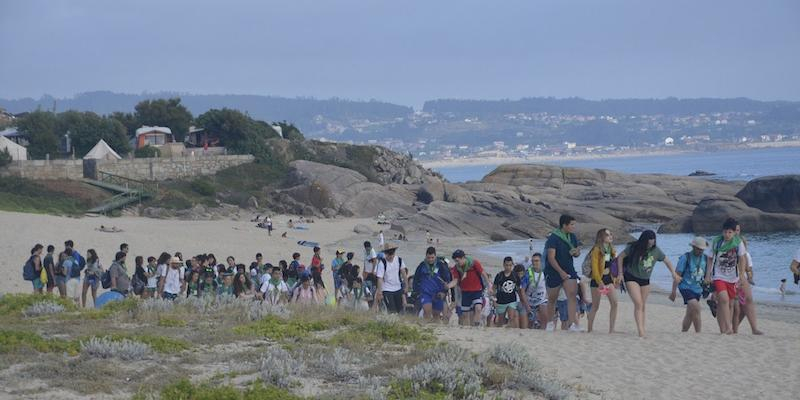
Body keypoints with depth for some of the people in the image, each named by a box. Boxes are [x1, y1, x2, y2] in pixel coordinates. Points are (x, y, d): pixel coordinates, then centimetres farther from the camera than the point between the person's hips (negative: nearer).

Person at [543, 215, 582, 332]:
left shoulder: (572, 237, 6)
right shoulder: (553, 238, -15)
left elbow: (576, 252, 20)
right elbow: (551, 258, -19)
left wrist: (576, 252, -5)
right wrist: (561, 272, -24)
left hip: (569, 270, 5)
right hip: (554, 271, -5)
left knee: (572, 295, -13)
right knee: (552, 298, 9)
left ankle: (572, 323, -19)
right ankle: (550, 323, 27)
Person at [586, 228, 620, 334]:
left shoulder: (611, 250, 11)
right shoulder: (597, 250, -11)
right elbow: (594, 267, -16)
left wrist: (615, 279, 9)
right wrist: (599, 282, -21)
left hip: (609, 279, 6)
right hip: (597, 280, -6)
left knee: (614, 303, -7)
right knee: (595, 306, 1)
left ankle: (611, 329, -6)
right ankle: (589, 329, 14)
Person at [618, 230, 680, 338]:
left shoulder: (656, 250, -3)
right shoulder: (633, 248, -13)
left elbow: (667, 261, 10)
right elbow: (620, 257, -3)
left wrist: (674, 273, -1)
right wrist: (621, 273, -6)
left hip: (645, 280, 4)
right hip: (631, 278, -4)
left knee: (643, 306, 8)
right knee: (638, 304, -17)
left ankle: (642, 330, 14)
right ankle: (640, 331, -24)